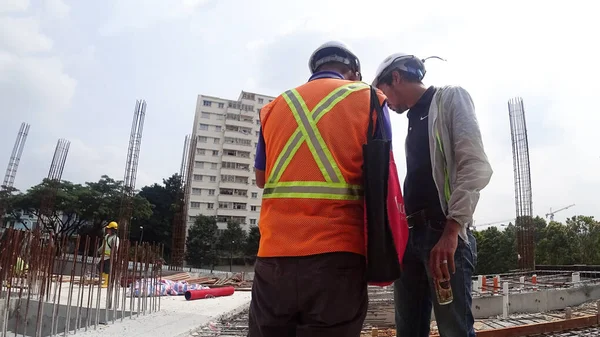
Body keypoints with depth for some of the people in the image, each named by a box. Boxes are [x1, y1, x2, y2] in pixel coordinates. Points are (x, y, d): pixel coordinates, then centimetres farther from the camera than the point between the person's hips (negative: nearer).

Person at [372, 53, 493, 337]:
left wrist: (450, 230, -21)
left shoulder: (450, 97, 4)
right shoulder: (414, 120, 25)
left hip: (443, 232, -7)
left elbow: (475, 166, -11)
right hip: (411, 235, 8)